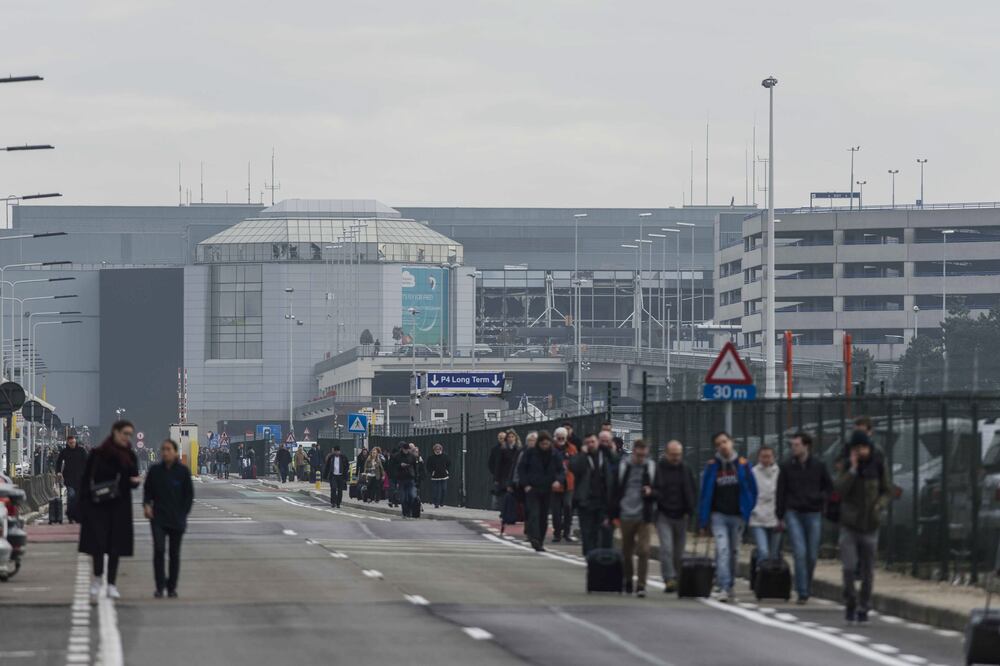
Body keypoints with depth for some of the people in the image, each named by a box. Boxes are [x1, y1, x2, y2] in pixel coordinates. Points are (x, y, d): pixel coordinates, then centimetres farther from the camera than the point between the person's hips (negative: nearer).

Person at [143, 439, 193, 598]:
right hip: (158, 518, 0)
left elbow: (189, 495, 3)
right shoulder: (155, 470, 1)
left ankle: (172, 587, 20)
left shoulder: (183, 471, -3)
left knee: (174, 553, 8)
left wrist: (183, 514, -2)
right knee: (159, 549, -14)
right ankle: (159, 586, -7)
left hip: (177, 519, 0)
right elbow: (147, 490, 10)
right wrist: (146, 505, -8)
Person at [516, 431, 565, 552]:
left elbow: (561, 471, 6)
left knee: (544, 517, 7)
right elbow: (521, 469, 2)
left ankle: (539, 543, 16)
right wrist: (526, 484, -9)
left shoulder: (555, 454, 3)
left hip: (547, 490, 3)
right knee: (534, 514, -18)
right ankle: (534, 539, -28)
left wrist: (558, 480, -16)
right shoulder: (530, 453, -3)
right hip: (532, 489, -3)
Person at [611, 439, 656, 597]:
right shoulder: (622, 467, 3)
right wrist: (614, 514, 2)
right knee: (627, 552, 10)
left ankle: (641, 584, -9)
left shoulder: (651, 468, 4)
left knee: (643, 551, -10)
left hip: (644, 517, -1)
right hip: (626, 516, 1)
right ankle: (628, 581, 26)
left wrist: (651, 492, -13)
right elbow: (615, 490, 5)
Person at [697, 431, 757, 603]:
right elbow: (705, 494, 3)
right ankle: (725, 588, -20)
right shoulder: (712, 466, 1)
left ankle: (729, 586, 24)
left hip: (737, 516, 2)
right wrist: (703, 520, 0)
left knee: (734, 551, 10)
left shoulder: (743, 465, 1)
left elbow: (752, 491, 7)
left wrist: (749, 514, 3)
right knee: (722, 549, -15)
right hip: (718, 516, -2)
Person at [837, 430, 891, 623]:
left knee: (867, 571, 6)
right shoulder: (848, 466, -2)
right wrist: (853, 469, -20)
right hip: (849, 525, -1)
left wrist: (879, 505, -14)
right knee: (849, 567, -12)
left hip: (870, 526, 1)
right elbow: (839, 489, -14)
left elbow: (887, 491, 6)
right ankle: (850, 603, 8)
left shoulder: (879, 467, -2)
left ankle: (863, 608, 19)